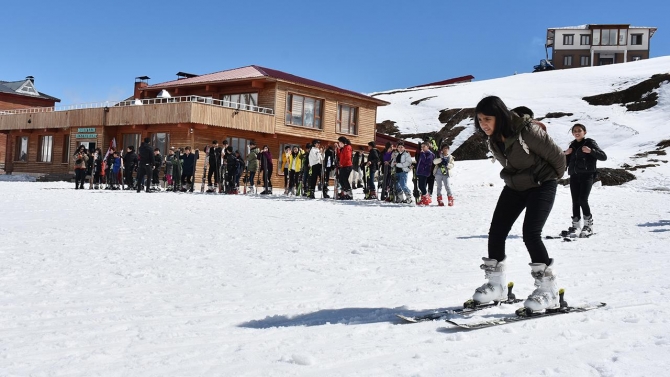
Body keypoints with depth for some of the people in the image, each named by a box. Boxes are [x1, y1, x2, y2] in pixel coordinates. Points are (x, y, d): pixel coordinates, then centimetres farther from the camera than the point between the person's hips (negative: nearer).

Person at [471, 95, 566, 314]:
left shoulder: (526, 131, -27)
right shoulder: (492, 140, -4)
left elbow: (556, 155, -15)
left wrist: (554, 176, 0)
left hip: (541, 186, -7)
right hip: (515, 187, 7)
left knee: (531, 233, -20)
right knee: (496, 232, 1)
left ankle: (548, 290, -10)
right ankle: (496, 285, 14)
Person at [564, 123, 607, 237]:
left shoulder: (590, 143, 3)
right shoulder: (573, 145, 18)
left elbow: (604, 157, -5)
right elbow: (566, 163, 23)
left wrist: (591, 151, -20)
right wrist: (565, 154, 4)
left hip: (587, 175, -5)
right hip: (574, 176, 5)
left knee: (583, 200, -16)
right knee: (575, 201, 3)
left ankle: (589, 225, -8)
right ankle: (575, 225, 13)